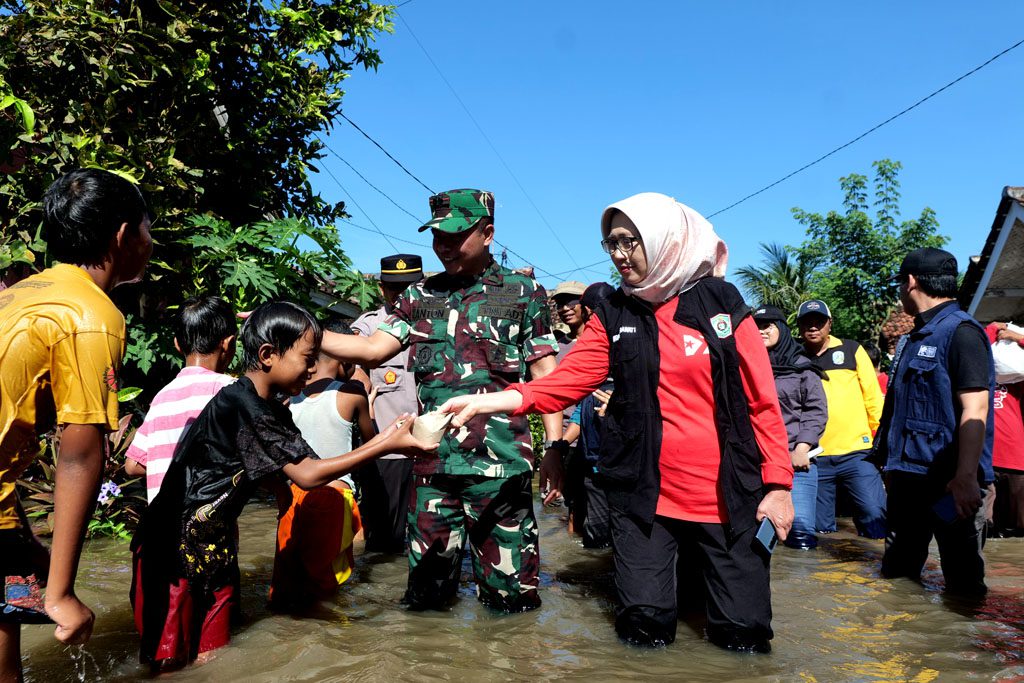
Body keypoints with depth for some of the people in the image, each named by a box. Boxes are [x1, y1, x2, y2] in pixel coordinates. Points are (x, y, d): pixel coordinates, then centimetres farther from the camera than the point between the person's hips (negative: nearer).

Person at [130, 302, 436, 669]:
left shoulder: (274, 411, 5)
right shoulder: (239, 404, -24)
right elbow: (307, 475, -27)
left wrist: (379, 440, -4)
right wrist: (386, 447, -27)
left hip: (214, 544, 9)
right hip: (173, 543, -8)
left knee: (210, 656, 11)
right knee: (170, 661, 2)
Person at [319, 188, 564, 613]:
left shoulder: (523, 293, 3)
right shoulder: (419, 297, 13)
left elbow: (545, 375, 2)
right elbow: (372, 349, 5)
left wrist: (554, 447, -4)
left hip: (499, 466, -3)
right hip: (432, 465, 4)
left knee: (508, 591, 4)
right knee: (426, 593, 13)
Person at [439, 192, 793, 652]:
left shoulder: (721, 303, -2)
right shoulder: (613, 315, 3)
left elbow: (761, 400, -2)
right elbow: (568, 379, -9)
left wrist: (778, 483, -6)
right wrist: (491, 401, -23)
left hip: (725, 495, -1)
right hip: (644, 493, 1)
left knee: (744, 635, 5)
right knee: (644, 627, 3)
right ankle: (671, 568, 32)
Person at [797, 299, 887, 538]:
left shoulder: (851, 350, 6)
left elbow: (873, 397, 6)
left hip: (857, 451, -1)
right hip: (814, 458, 1)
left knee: (875, 516, -6)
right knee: (821, 527, 8)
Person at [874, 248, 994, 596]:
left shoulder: (961, 332, -11)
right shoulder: (913, 338, 16)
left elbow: (974, 410, -20)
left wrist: (966, 478, -26)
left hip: (949, 481, -9)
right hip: (908, 476, 9)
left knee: (963, 580, 1)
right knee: (896, 573, 15)